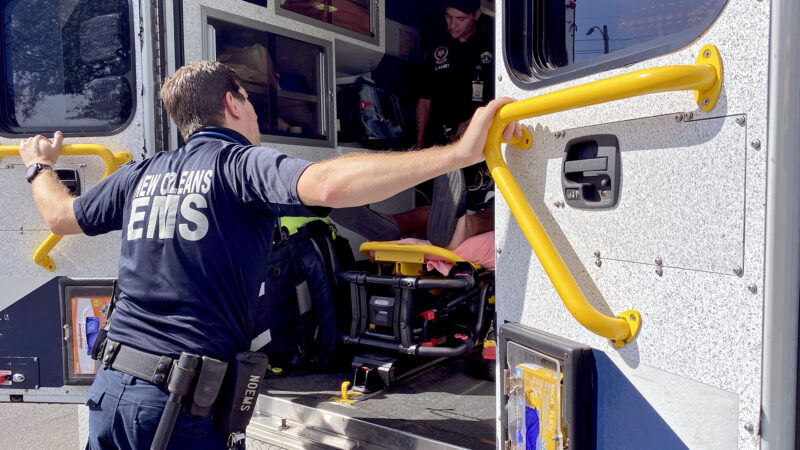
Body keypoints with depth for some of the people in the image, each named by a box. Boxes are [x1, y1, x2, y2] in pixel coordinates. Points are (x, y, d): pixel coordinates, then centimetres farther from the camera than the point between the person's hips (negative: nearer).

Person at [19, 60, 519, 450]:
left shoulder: (139, 175, 8)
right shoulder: (243, 163, -11)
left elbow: (62, 217, 25)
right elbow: (327, 185, -32)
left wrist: (40, 166, 47)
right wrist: (460, 151, -32)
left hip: (110, 385, 7)